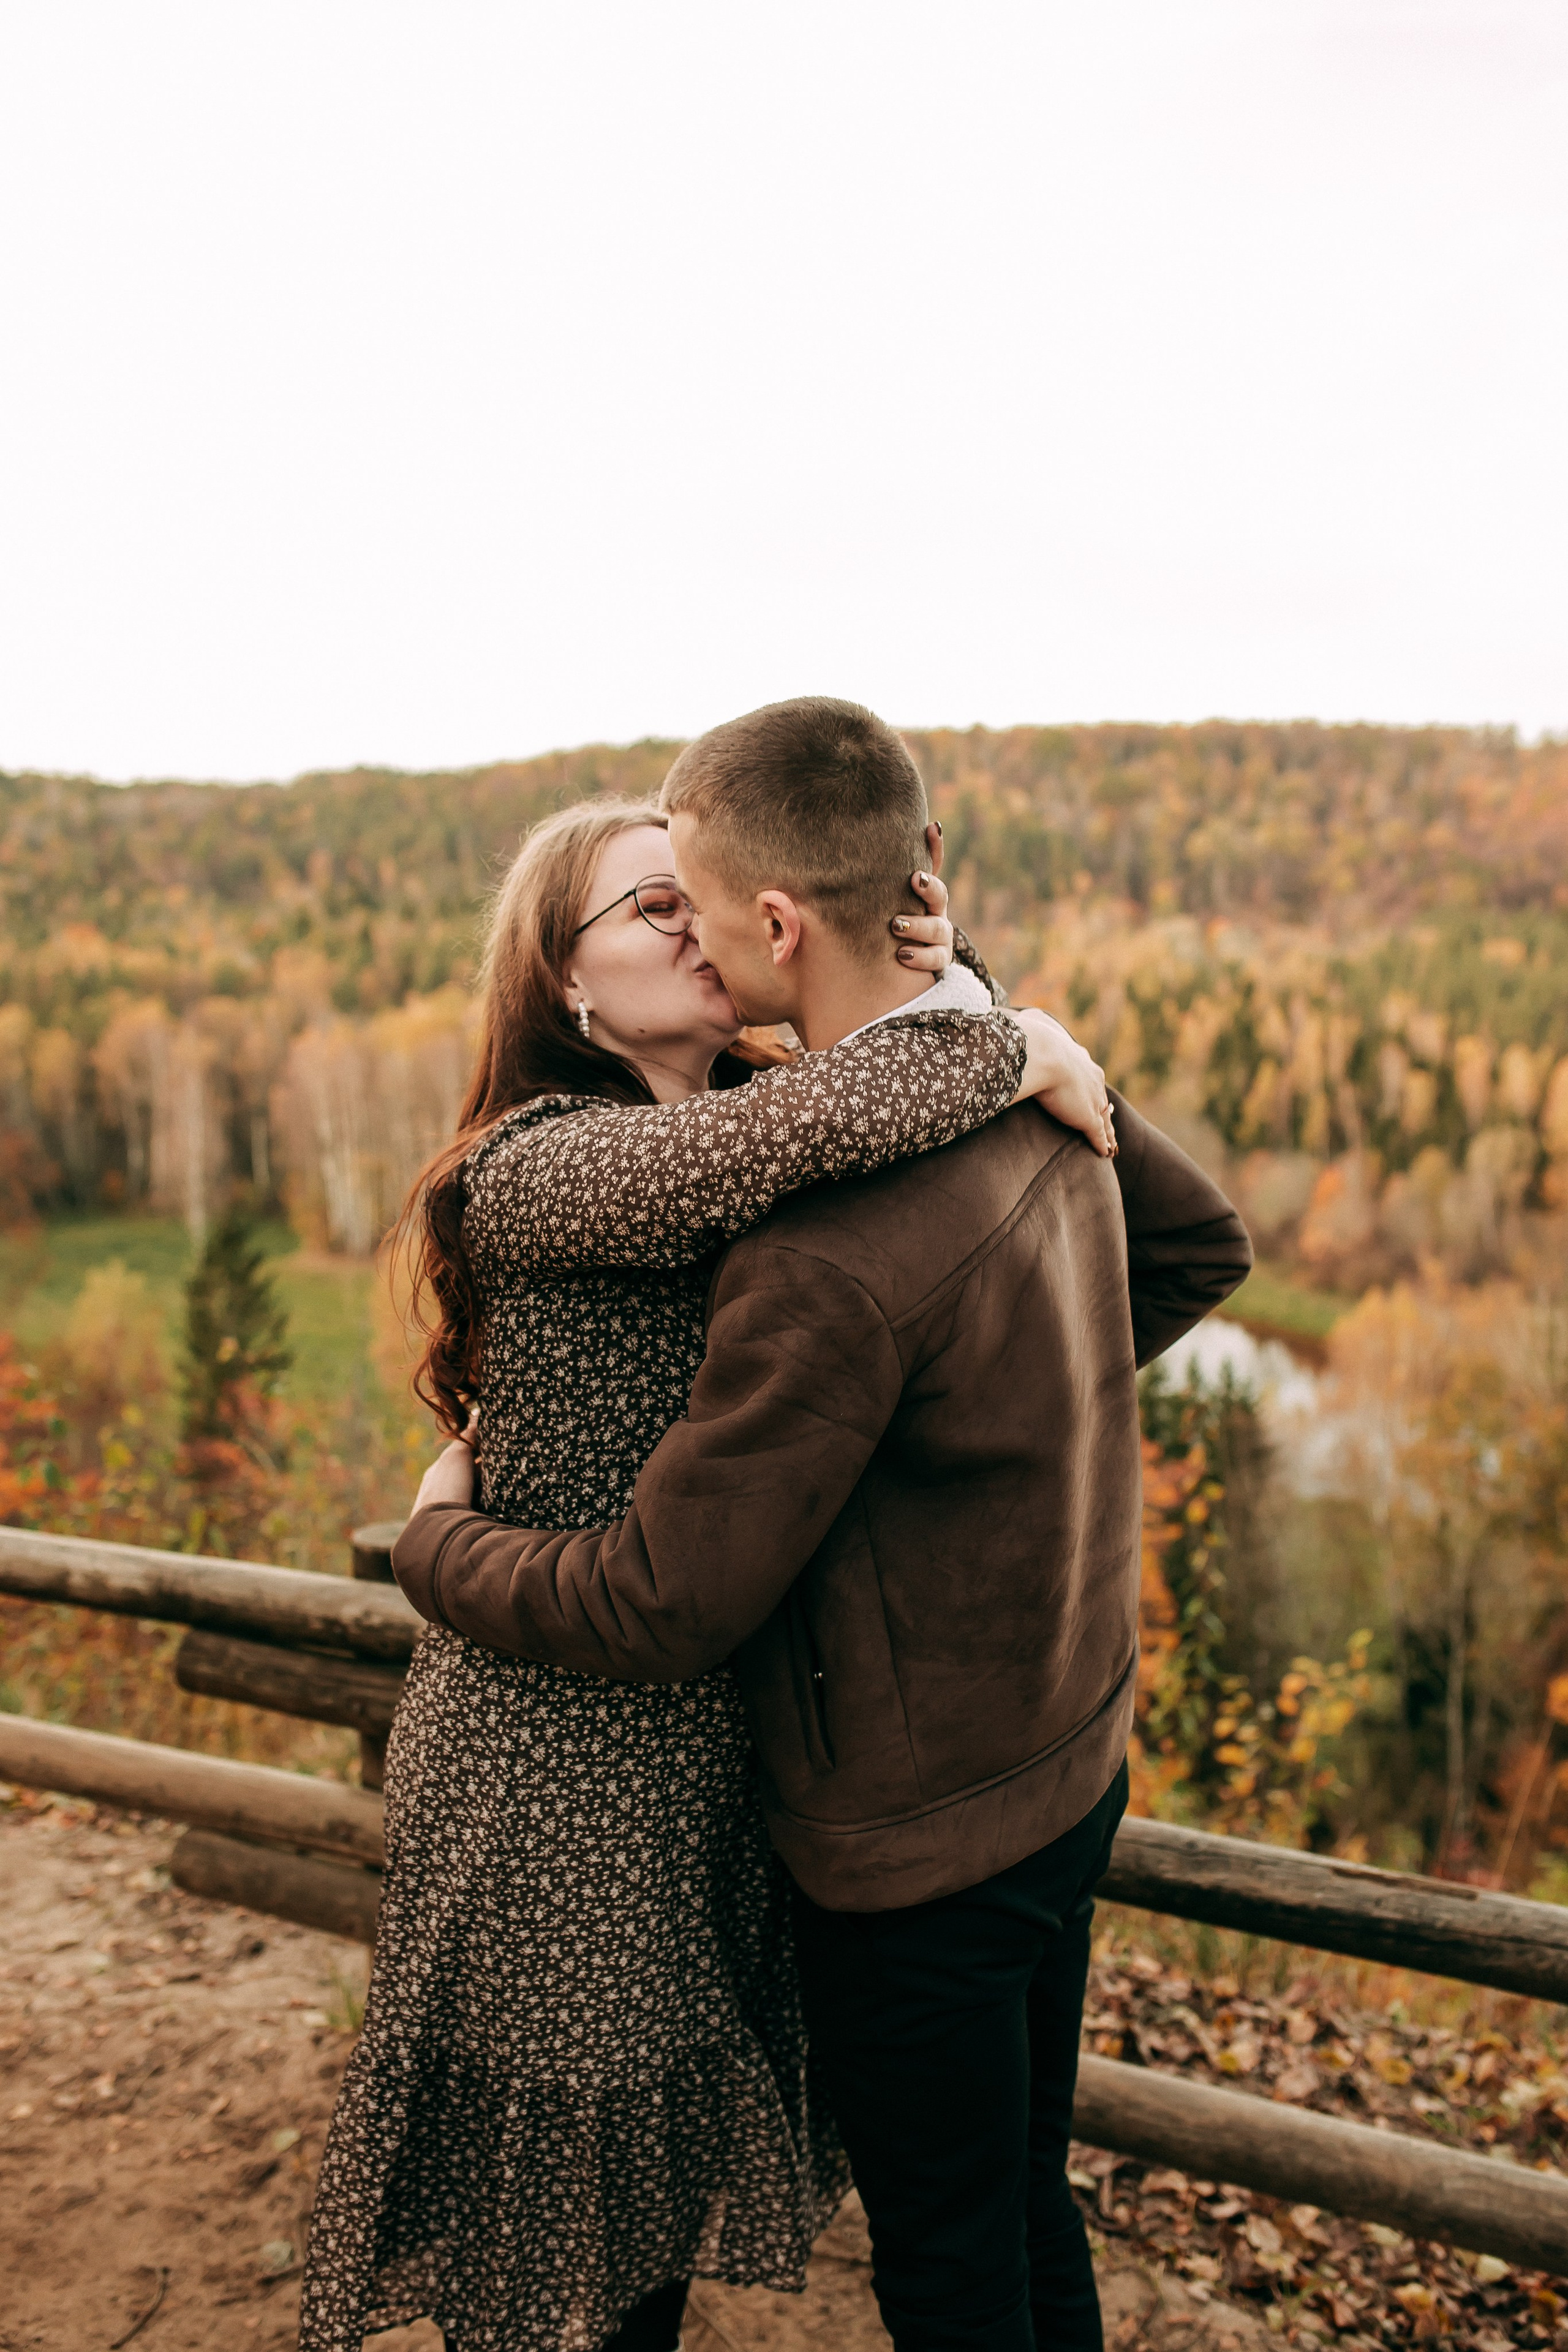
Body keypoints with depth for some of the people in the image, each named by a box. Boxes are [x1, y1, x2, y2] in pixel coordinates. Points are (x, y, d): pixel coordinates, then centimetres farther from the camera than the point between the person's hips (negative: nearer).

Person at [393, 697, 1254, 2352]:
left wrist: (437, 1541, -5)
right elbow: (1203, 1246, 13)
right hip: (1068, 1769, 8)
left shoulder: (829, 1262, -34)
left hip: (918, 1848, -8)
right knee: (1031, 2205, 28)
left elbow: (657, 1609, -24)